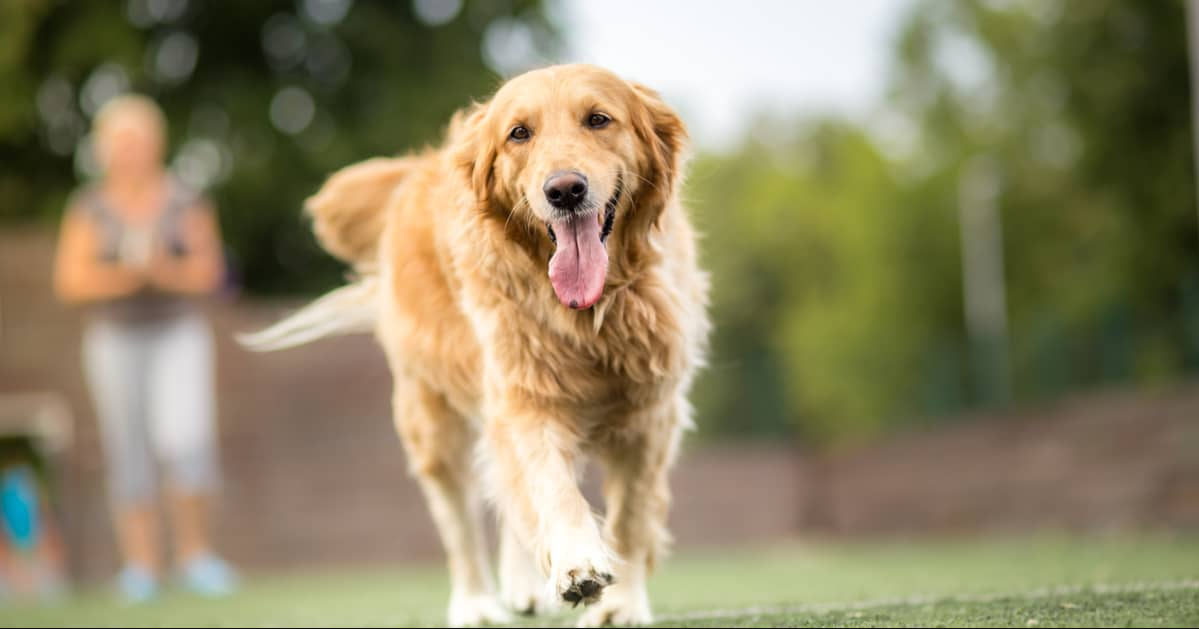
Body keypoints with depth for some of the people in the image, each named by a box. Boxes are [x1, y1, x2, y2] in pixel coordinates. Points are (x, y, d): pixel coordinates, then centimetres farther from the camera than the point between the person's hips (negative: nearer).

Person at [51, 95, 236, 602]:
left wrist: (166, 270, -19)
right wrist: (124, 275, -17)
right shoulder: (89, 207, 3)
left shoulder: (185, 202, 3)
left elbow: (208, 272, 0)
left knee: (185, 440, -15)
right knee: (129, 452, 1)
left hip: (179, 334, -1)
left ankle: (195, 553, 0)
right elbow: (70, 281, -2)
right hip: (114, 337, 1)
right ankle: (140, 565, 7)